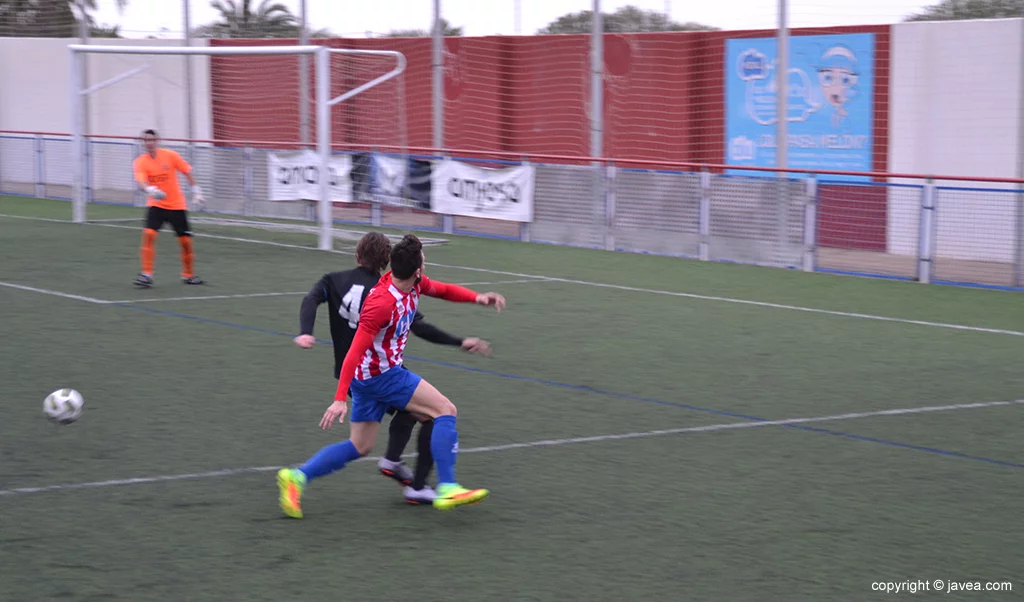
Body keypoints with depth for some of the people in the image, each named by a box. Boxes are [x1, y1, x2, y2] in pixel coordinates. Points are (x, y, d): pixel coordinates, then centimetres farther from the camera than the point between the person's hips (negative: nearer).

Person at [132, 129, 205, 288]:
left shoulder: (170, 155, -8)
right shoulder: (140, 162, -9)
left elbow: (187, 172, 4)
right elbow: (141, 181, -26)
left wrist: (196, 190, 3)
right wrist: (149, 190, -46)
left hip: (177, 205, 1)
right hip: (156, 205, -1)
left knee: (185, 240, 3)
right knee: (148, 234, -21)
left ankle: (188, 275, 24)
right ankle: (147, 274, -15)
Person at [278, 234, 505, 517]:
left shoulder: (414, 283, -3)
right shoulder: (382, 303, -28)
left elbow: (443, 290, 18)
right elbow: (355, 352, -30)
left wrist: (477, 297, 1)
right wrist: (340, 399, -33)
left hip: (367, 377, 9)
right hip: (382, 374, -9)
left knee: (359, 447, 13)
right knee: (445, 409, -8)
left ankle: (297, 477, 4)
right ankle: (447, 489, -11)